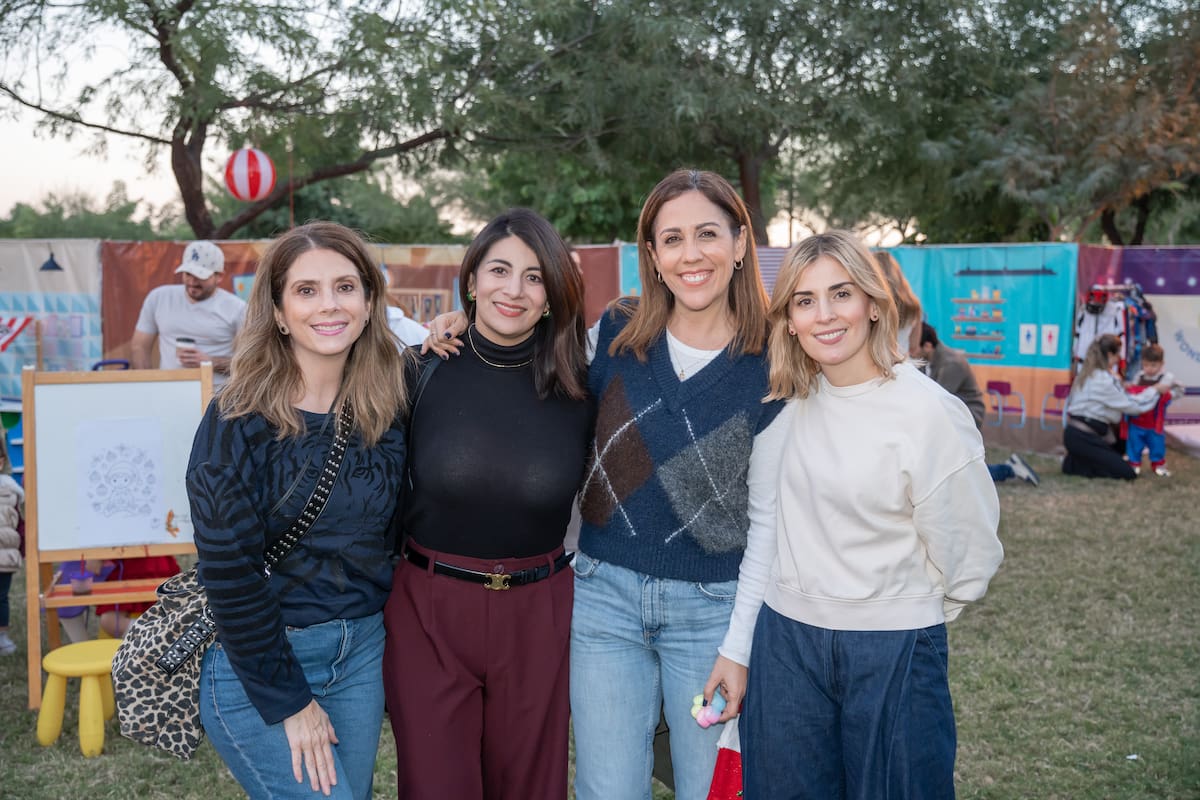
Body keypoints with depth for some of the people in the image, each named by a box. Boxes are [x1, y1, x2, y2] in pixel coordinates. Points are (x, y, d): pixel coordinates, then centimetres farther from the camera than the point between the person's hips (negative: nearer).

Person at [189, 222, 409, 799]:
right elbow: (229, 572, -15)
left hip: (361, 650, 5)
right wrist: (286, 702, -13)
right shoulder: (241, 420, -15)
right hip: (255, 660, -5)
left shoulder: (386, 405, 0)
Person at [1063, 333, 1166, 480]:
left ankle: (1076, 460, 10)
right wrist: (1155, 390, 1)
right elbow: (1132, 405, -12)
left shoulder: (1087, 374, 11)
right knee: (1128, 473, -9)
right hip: (1082, 439, -10)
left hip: (1074, 433, 10)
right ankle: (1075, 465, -6)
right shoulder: (1104, 381, -18)